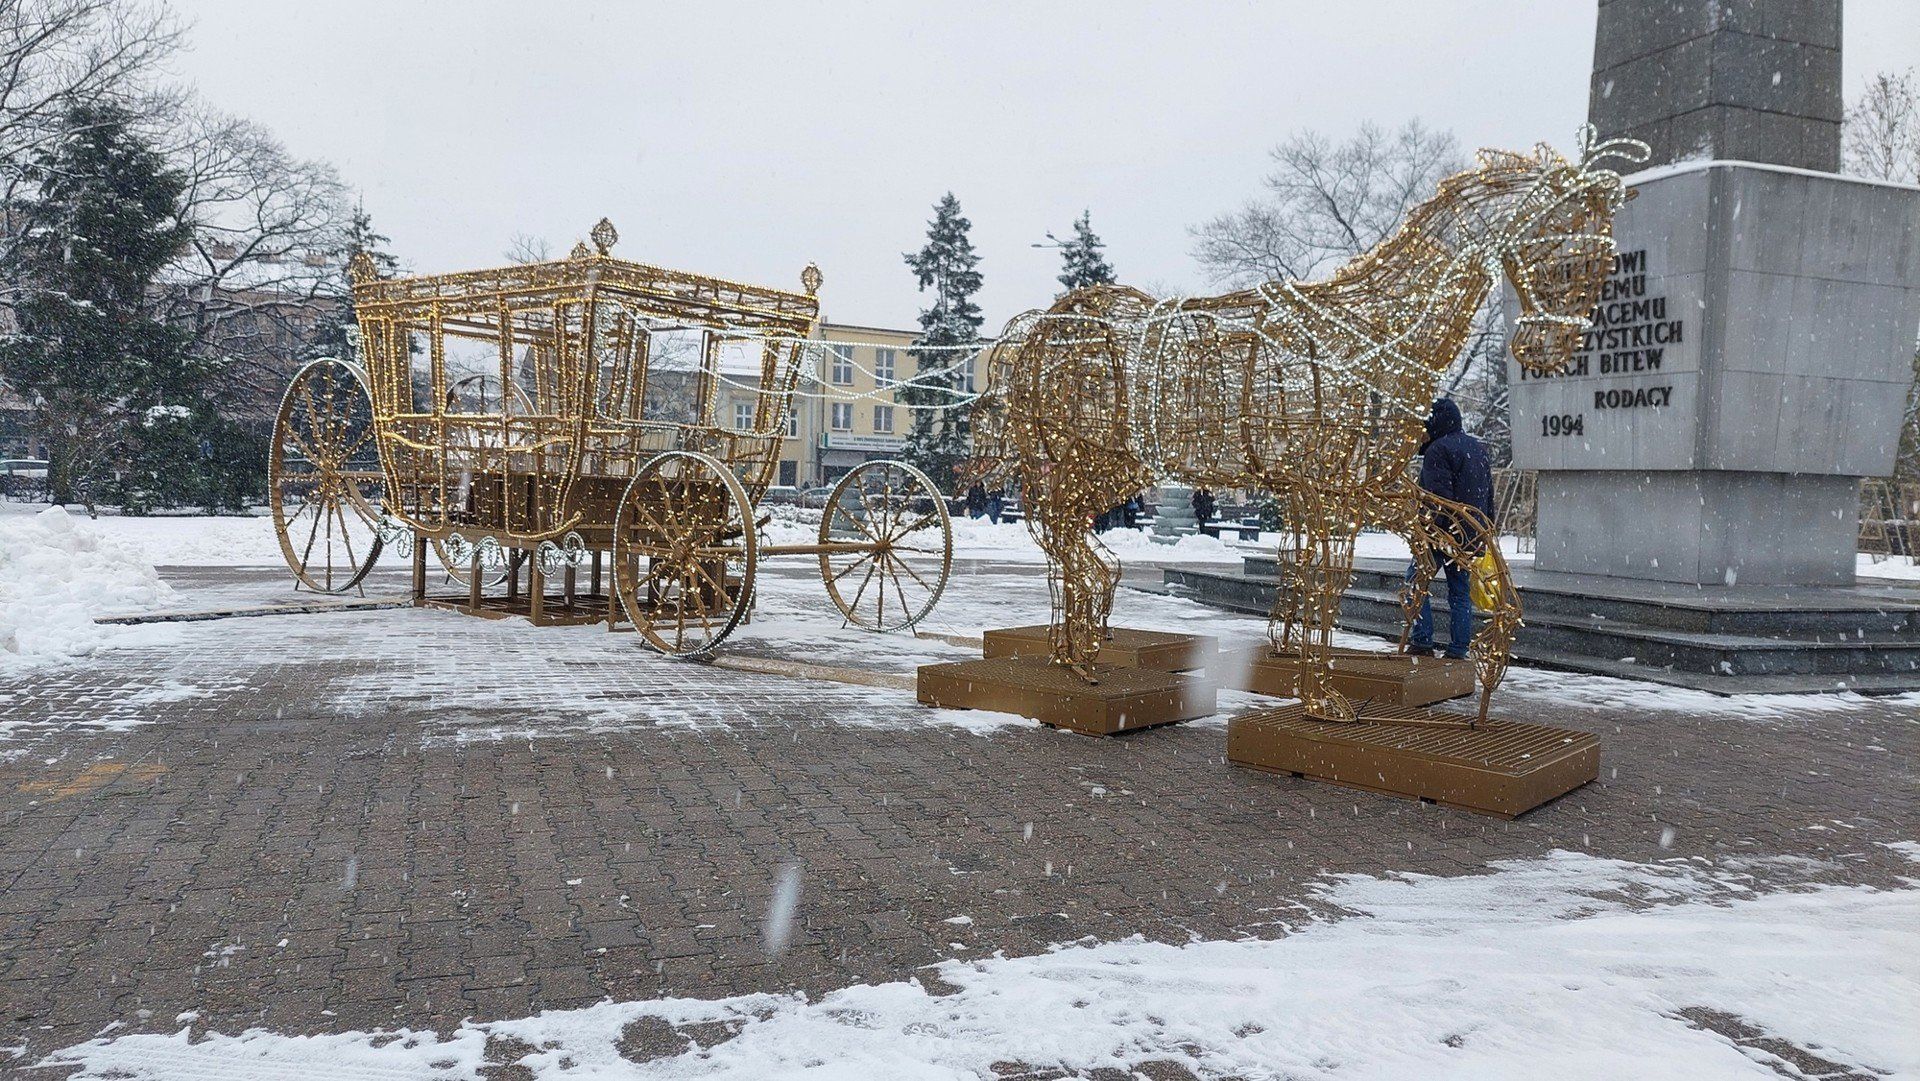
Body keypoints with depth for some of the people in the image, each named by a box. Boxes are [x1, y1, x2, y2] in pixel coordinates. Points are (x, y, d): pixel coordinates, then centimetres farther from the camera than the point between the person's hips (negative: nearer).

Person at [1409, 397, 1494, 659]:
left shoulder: (1438, 450, -11)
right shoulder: (1479, 448, 18)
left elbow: (1439, 494, -21)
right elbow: (1489, 497, 22)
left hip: (1443, 532, -8)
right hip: (1473, 534, 8)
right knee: (1460, 591, 10)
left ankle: (1423, 641, -5)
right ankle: (1458, 650, 11)